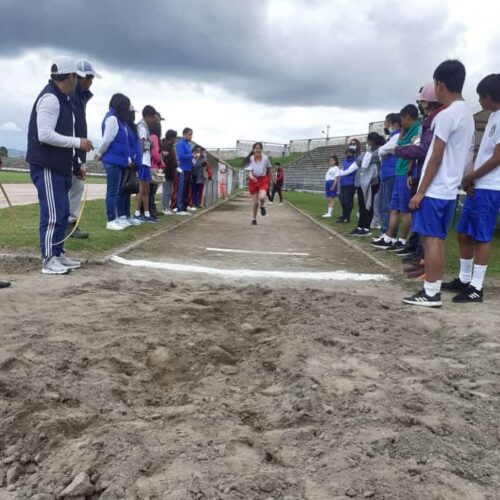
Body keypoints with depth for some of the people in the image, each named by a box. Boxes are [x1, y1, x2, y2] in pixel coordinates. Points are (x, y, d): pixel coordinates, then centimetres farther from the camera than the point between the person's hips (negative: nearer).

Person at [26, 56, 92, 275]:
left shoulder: (62, 98, 15)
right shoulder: (50, 98, -15)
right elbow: (45, 135, -22)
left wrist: (75, 164, 15)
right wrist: (77, 142, -17)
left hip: (59, 167, 10)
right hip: (46, 167, -10)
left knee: (62, 212, 14)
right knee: (53, 214, -8)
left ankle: (58, 255, 22)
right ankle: (49, 260, -1)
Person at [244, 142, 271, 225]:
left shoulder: (265, 158, -10)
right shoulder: (250, 159, -12)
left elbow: (268, 168, 7)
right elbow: (249, 172, -17)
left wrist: (269, 178, 16)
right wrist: (251, 177, -38)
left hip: (263, 179, 0)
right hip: (253, 180, 0)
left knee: (262, 197, -25)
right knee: (255, 202, 4)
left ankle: (262, 206, 12)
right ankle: (254, 219, 25)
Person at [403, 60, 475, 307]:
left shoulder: (446, 115, -14)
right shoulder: (467, 114, 15)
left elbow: (436, 158, -16)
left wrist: (420, 192, -13)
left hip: (435, 190, -9)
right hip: (449, 190, 9)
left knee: (430, 239, -5)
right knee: (437, 239, 11)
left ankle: (430, 293, -2)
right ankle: (434, 289, 15)